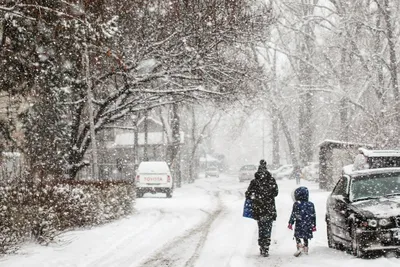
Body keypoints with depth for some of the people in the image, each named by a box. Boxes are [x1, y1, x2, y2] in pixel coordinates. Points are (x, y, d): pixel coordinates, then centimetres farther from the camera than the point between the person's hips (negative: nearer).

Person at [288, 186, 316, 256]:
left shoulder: (296, 204, -9)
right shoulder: (311, 205, 3)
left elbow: (293, 215, -7)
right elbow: (313, 216, 7)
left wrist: (290, 223, 2)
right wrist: (314, 225, 14)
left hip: (299, 225, -4)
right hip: (308, 225, 4)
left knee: (297, 236, 6)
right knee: (305, 238, 16)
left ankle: (299, 246, -12)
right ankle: (306, 249, 21)